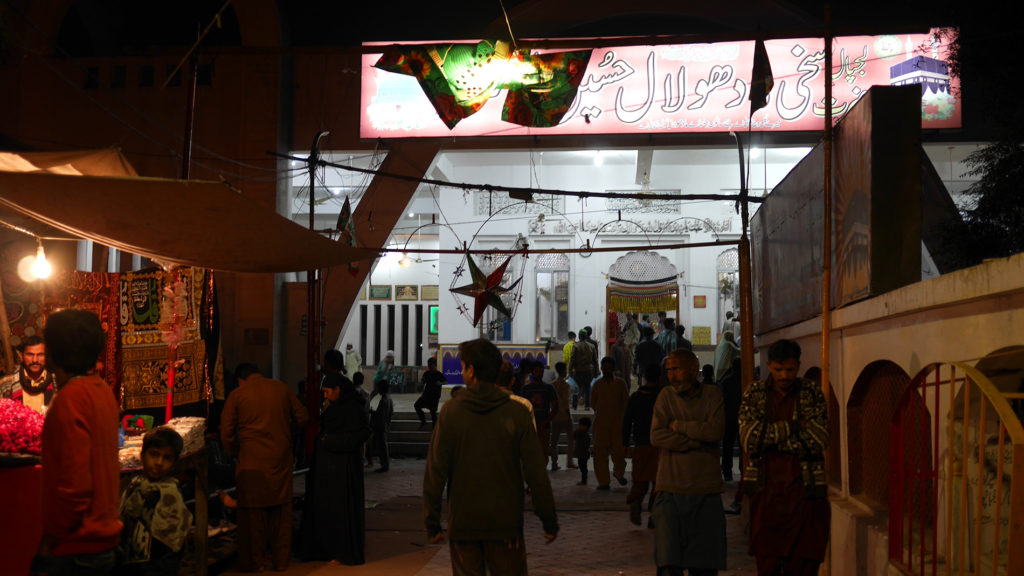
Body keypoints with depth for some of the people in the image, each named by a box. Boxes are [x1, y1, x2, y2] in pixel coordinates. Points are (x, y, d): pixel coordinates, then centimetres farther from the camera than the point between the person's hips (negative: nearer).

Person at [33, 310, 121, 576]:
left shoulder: (71, 399, -18)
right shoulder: (103, 390, 7)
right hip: (105, 533, 8)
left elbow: (75, 484, -22)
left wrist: (48, 542, -13)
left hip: (78, 547, -8)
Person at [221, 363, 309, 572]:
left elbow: (226, 431, -3)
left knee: (254, 511, 6)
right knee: (281, 510, 11)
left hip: (253, 461, -3)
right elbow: (302, 416, 11)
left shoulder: (237, 395, -3)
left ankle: (253, 562, 13)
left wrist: (235, 452, 13)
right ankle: (281, 560, 19)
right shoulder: (281, 388, 5)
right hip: (281, 458, 3)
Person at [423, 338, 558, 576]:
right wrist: (549, 520, 3)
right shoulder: (518, 412, -5)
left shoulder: (451, 411, -5)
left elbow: (435, 471, -5)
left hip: (462, 523, 0)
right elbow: (536, 472, -6)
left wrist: (432, 523, 2)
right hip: (506, 521, 0)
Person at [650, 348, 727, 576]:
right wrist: (696, 442, -11)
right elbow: (656, 436, -7)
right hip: (671, 489, 0)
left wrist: (678, 425, -6)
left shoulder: (712, 395, 5)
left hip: (706, 489, 0)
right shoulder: (666, 395, 4)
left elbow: (716, 431, -11)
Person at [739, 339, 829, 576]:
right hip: (766, 491, 1)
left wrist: (769, 436, -8)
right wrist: (792, 427, -10)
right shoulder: (754, 394, 6)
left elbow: (819, 441, -6)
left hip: (803, 490, -1)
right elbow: (748, 438, -6)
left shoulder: (812, 394, 4)